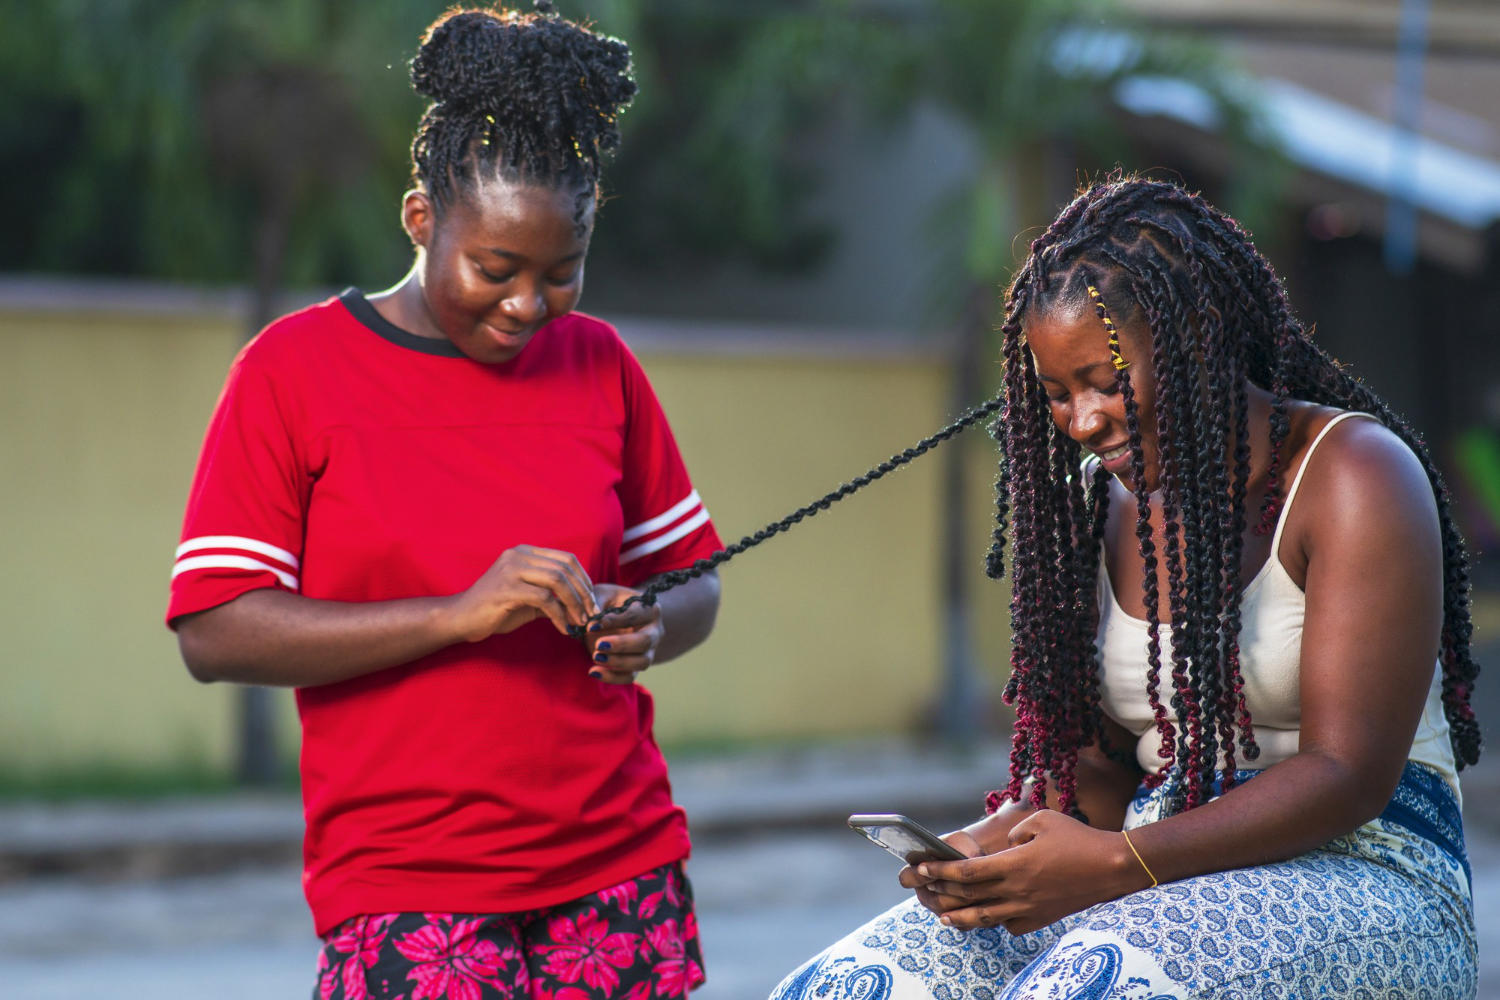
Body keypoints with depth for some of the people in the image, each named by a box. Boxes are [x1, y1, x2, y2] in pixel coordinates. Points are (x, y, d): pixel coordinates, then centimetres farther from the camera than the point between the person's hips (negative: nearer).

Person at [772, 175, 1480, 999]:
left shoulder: (1353, 475, -7)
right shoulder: (1091, 504, 13)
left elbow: (1349, 773, -14)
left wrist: (1117, 863, -24)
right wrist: (1005, 839, -9)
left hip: (1361, 877, -6)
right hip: (1163, 882, 6)